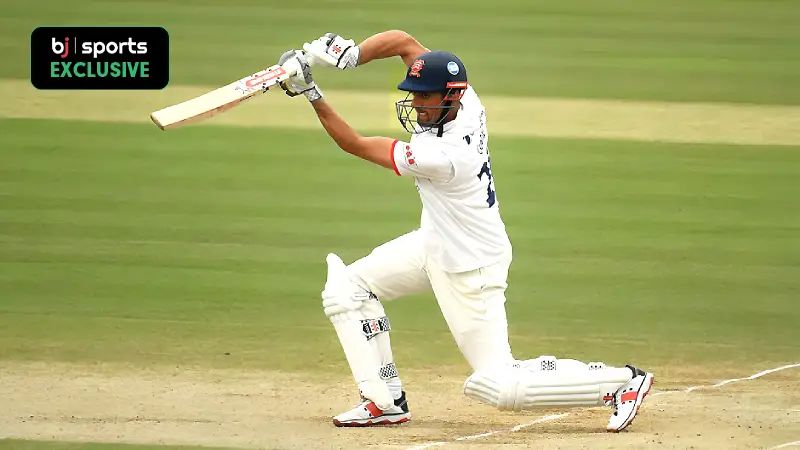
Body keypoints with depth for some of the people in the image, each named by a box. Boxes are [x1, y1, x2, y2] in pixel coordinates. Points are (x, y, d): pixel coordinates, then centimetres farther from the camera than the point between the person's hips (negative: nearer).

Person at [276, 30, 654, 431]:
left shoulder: (443, 156, -36)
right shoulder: (466, 102, -14)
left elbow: (357, 145, -26)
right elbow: (403, 41, -9)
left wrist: (312, 94, -25)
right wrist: (347, 55, -25)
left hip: (470, 270, -9)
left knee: (498, 386, -7)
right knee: (346, 287, 6)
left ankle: (623, 382, 2)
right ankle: (384, 401, 11)